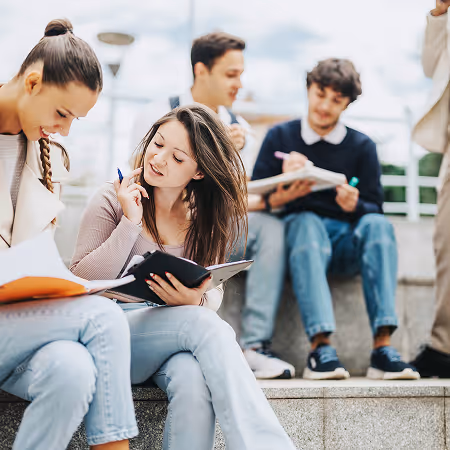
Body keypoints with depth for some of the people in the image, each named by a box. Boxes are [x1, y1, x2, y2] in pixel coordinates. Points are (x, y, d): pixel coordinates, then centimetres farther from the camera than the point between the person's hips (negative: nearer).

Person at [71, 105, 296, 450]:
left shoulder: (207, 218, 9)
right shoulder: (114, 200, 1)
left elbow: (214, 294, 7)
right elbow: (82, 285, -7)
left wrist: (196, 300, -18)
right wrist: (130, 223, -14)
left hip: (178, 341, 2)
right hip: (112, 339, -2)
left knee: (195, 384, -35)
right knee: (204, 326, -32)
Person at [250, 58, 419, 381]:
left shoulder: (362, 146, 12)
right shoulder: (280, 137, 9)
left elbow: (375, 208, 5)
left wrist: (354, 206, -19)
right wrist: (282, 194, -21)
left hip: (348, 242, 2)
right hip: (300, 232, -1)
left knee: (378, 225, -29)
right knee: (306, 221, -35)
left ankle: (383, 347, -39)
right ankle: (321, 346, -47)